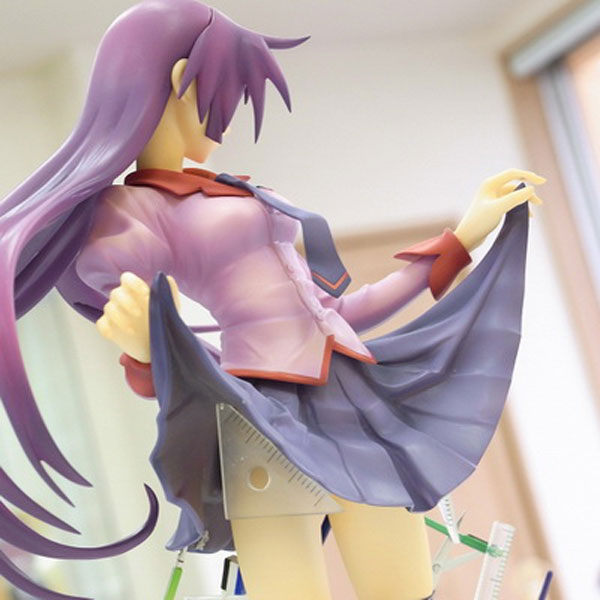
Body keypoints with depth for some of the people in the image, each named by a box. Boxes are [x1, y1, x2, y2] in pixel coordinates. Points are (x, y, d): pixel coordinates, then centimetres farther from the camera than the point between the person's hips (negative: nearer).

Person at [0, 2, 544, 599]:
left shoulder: (238, 200, 25)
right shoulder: (122, 214, 1)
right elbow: (193, 371, -7)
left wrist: (463, 237, 26)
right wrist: (149, 350, -32)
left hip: (363, 409, 8)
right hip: (271, 432, -8)